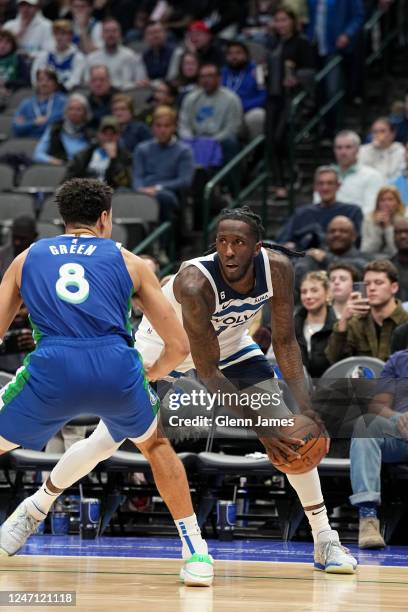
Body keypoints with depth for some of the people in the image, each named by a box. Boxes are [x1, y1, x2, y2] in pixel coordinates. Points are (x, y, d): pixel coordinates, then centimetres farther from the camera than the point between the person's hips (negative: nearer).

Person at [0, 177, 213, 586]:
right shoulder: (129, 262, 22)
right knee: (154, 445, 32)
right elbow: (178, 346, 20)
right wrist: (150, 374, 41)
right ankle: (196, 553, 27)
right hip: (117, 368, 1)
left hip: (51, 369, -1)